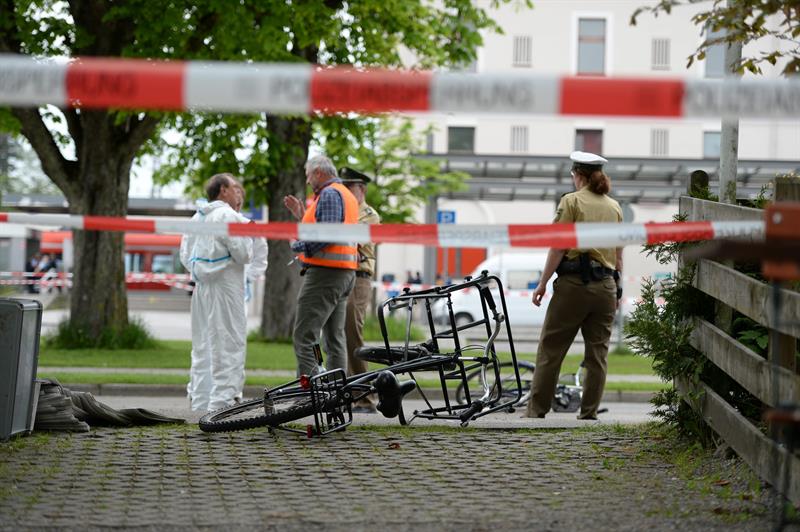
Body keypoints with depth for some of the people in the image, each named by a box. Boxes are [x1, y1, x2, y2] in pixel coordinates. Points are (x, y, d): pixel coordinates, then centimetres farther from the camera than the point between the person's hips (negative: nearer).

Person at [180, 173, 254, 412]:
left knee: (202, 347, 13)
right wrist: (247, 234, 2)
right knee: (228, 346, -6)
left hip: (201, 286, 8)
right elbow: (243, 254, -14)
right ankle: (221, 401, -10)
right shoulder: (227, 215, -11)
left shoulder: (197, 217, 14)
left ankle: (199, 403, 15)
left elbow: (185, 255, 16)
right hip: (224, 287, -8)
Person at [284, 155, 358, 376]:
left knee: (304, 337, -12)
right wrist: (303, 216, 19)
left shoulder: (329, 194, -11)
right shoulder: (347, 195, 21)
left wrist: (297, 246, -11)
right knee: (335, 338, 12)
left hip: (325, 272, -11)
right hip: (344, 274, 11)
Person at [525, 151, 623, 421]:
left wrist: (543, 283, -6)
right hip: (606, 286, 5)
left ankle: (536, 412, 3)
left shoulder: (571, 201, -5)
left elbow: (558, 247, -10)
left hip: (574, 283, -5)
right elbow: (618, 254, 12)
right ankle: (589, 414, 8)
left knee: (550, 349, 2)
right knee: (598, 352, 8)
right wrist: (617, 291, 19)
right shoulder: (614, 207, 11)